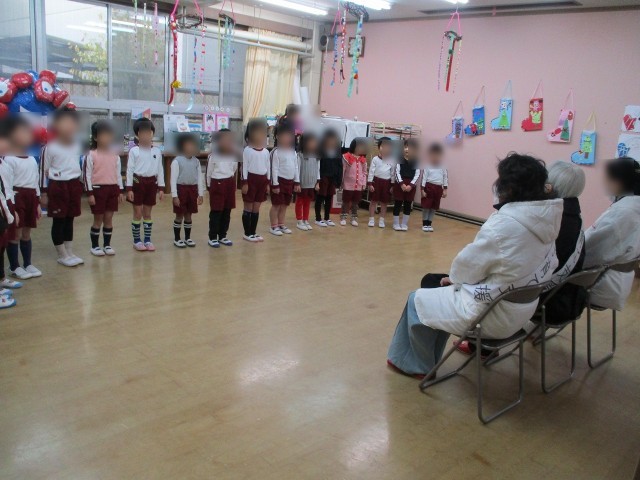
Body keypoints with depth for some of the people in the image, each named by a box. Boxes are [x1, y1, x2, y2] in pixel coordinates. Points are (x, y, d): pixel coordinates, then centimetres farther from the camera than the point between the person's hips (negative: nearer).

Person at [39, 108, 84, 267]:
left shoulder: (77, 145, 6)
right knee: (59, 221, 3)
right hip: (57, 186, -5)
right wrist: (43, 193, -7)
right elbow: (43, 171, -7)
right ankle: (62, 255, 11)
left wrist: (80, 185, 20)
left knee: (69, 220, 12)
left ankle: (70, 252, 20)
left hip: (74, 185, 5)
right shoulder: (50, 147, -10)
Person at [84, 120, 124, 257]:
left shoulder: (115, 155, 7)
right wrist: (90, 193, -12)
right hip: (98, 189, -4)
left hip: (112, 189, 4)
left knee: (109, 218, 8)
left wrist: (121, 190, 8)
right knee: (98, 219, 4)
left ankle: (107, 244, 19)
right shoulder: (91, 155, -6)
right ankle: (95, 246, 16)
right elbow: (87, 175, -8)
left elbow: (118, 173, 11)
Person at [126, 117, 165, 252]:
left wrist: (161, 188, 3)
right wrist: (129, 188, -11)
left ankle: (147, 239, 19)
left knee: (147, 213, 10)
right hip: (138, 182, -3)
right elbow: (130, 170, -6)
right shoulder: (134, 151, -5)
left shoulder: (157, 151, 4)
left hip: (151, 183, 3)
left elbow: (160, 170, 7)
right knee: (137, 213, 3)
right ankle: (137, 240, 14)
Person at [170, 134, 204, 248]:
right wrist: (174, 195, -15)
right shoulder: (177, 161, -9)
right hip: (181, 188, -4)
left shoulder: (196, 161, 5)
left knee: (188, 215, 12)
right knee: (179, 215, 4)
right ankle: (177, 239, 15)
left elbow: (200, 178, 8)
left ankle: (187, 238, 23)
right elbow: (173, 179, -11)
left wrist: (201, 194, 5)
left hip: (192, 189, 4)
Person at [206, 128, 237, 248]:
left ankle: (222, 236, 21)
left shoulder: (233, 155, 6)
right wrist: (210, 185, 5)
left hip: (230, 184, 5)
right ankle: (212, 238, 7)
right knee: (216, 212, -1)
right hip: (217, 184, -5)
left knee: (227, 211, 9)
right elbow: (209, 173, -1)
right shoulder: (213, 156, -8)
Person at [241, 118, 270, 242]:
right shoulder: (247, 150, -6)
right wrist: (245, 183, -13)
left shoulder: (266, 151, 10)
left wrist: (268, 182, 8)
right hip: (251, 179, -5)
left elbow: (268, 168, 12)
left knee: (256, 208, 9)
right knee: (248, 208, 1)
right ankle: (247, 233, 7)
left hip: (262, 180, 5)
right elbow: (244, 167, -8)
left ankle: (253, 232, 17)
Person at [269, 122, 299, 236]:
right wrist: (275, 184, -16)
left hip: (290, 181, 7)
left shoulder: (293, 152, 10)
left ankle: (281, 225, 22)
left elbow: (296, 167, 13)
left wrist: (297, 182, 9)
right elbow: (274, 169, -13)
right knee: (276, 205, -1)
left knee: (284, 205, 12)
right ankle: (274, 227, 6)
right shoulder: (276, 152, -10)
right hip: (280, 181, -6)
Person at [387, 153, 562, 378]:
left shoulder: (505, 223, -28)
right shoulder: (545, 219, -3)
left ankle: (416, 364, 27)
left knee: (417, 301, 10)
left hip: (492, 315, -8)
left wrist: (453, 277, 6)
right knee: (431, 281, 21)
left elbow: (470, 264, -18)